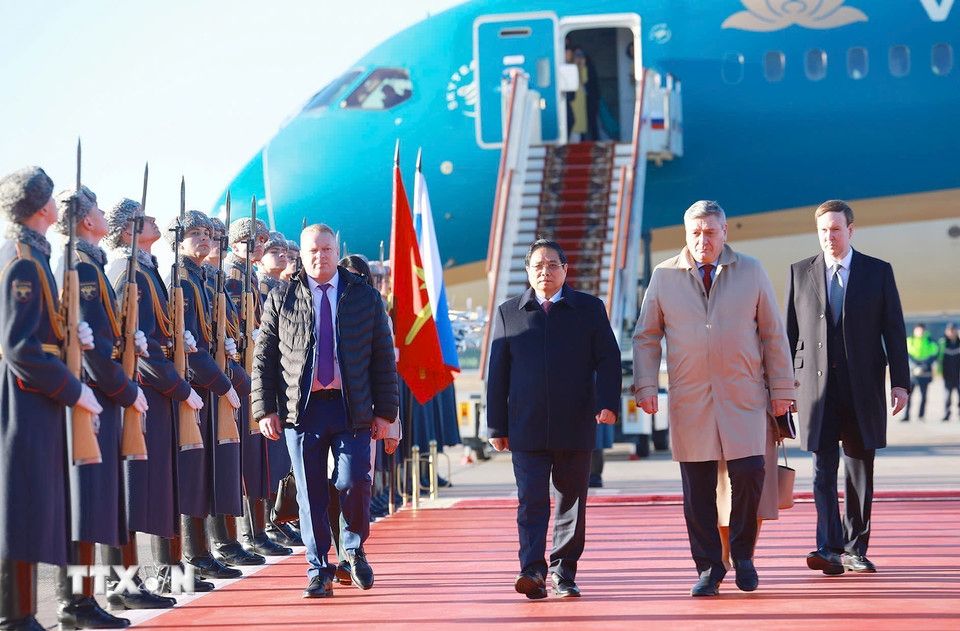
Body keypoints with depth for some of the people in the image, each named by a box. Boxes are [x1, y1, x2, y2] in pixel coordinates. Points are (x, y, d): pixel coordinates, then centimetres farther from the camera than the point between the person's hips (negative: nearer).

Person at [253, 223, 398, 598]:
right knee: (310, 494, 1)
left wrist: (385, 411, 2)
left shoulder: (366, 297, 8)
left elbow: (383, 358, 7)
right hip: (300, 409, 0)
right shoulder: (281, 299, 6)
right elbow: (264, 359, 6)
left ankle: (353, 548, 21)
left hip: (352, 409, 0)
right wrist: (265, 409, -2)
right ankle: (318, 571, 11)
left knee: (354, 484, -7)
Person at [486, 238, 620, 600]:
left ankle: (564, 575, 13)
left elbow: (608, 360, 3)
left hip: (575, 427, 0)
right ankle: (533, 573, -15)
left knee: (571, 503, 5)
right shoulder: (508, 312, 10)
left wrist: (607, 402, -13)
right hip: (526, 429, 0)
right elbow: (497, 372, 9)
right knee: (531, 501, -10)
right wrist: (497, 425, 5)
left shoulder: (590, 309, 8)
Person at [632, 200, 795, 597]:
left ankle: (742, 554, 14)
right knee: (697, 487, 1)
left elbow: (773, 334, 7)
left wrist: (782, 389, 5)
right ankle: (708, 568, 12)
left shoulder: (751, 271, 6)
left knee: (749, 475, -9)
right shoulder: (664, 277, 5)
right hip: (689, 400, 0)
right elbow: (646, 337, 9)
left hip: (743, 396, 0)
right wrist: (645, 387, -1)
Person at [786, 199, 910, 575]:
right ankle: (829, 549, -13)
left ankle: (855, 549, 15)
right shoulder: (800, 273, 8)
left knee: (860, 471, 6)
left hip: (863, 387, 0)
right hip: (817, 386, 0)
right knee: (823, 470, -8)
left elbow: (894, 330, 3)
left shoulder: (878, 272, 5)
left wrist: (900, 383, -3)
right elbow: (790, 332, 9)